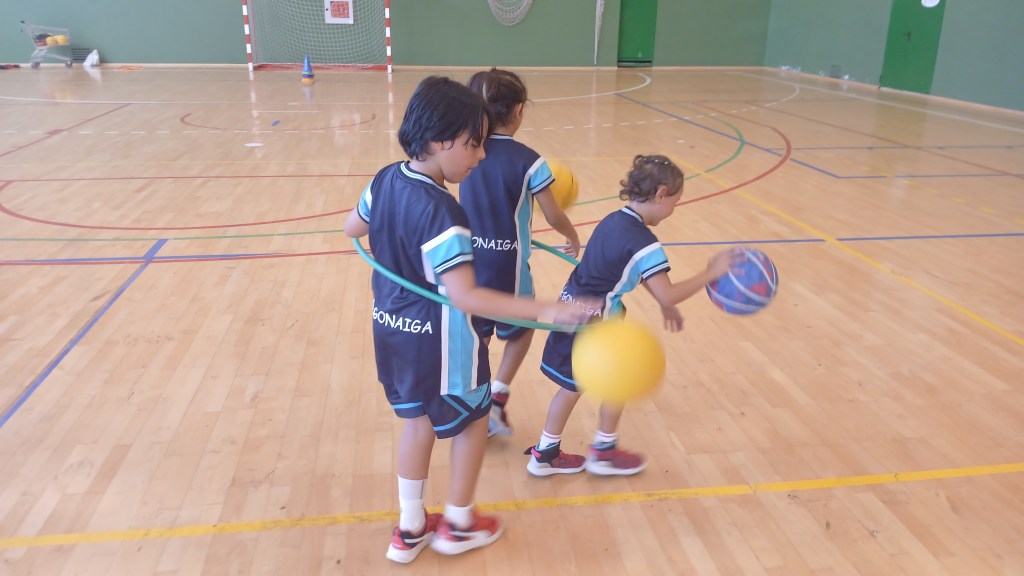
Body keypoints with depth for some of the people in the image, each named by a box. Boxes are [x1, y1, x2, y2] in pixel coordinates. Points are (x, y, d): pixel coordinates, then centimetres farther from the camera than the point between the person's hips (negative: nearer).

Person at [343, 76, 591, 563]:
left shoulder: (386, 179, -4)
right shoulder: (442, 213, -29)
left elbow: (352, 227, 14)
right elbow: (465, 297, -35)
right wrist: (544, 310, -39)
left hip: (392, 328, 8)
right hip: (438, 338, -8)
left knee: (417, 420, 23)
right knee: (472, 420, 16)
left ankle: (410, 528, 35)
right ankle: (458, 524, 34)